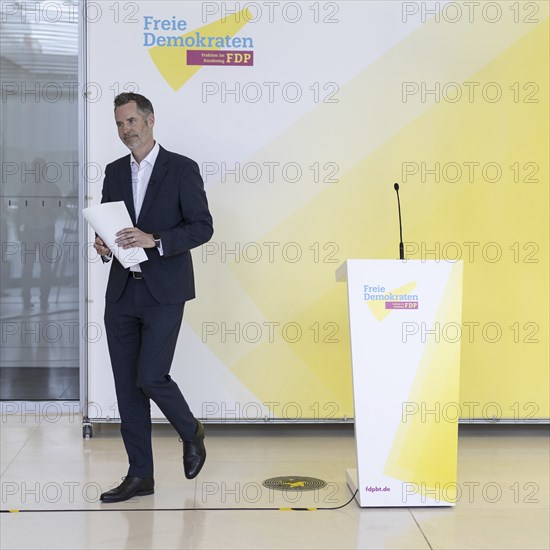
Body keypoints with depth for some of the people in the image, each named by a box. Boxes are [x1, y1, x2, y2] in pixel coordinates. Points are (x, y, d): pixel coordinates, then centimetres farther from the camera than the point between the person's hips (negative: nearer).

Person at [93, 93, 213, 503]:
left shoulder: (182, 169, -4)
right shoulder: (114, 172, 13)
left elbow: (202, 227, -9)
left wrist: (154, 240, -21)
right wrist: (103, 245, -3)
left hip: (164, 292, -5)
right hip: (121, 292, 6)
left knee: (151, 377, -12)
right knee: (127, 385, 5)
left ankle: (192, 433, 19)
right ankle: (140, 475, 15)